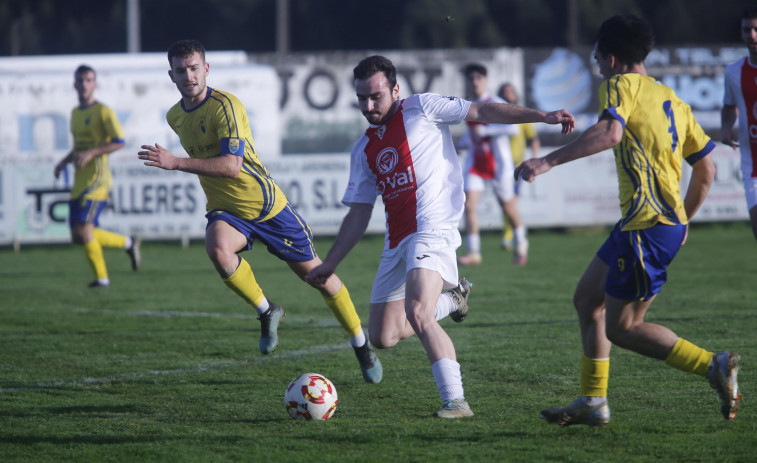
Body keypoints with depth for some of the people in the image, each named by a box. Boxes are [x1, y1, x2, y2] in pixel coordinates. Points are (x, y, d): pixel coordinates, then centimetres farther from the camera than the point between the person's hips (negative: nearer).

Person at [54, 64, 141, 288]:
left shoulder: (103, 111, -5)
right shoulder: (76, 113, 18)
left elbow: (119, 142, -14)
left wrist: (91, 153, -21)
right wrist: (64, 162, 13)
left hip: (97, 178, -8)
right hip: (80, 181, 8)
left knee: (83, 231, -15)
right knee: (78, 236, 3)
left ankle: (101, 277, 0)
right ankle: (128, 243, 19)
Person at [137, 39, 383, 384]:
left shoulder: (225, 106, -19)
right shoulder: (174, 117, 4)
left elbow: (231, 165, -30)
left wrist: (175, 163, -33)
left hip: (266, 204, -4)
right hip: (225, 210, 4)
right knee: (218, 249, -32)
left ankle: (361, 345, 24)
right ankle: (267, 312, -8)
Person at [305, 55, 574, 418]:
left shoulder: (421, 109, 2)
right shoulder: (363, 150, 18)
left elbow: (482, 112, 0)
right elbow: (358, 214, 21)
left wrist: (542, 116, -8)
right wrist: (329, 264, 16)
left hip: (432, 229, -7)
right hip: (396, 240, 7)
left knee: (417, 313, -28)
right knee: (383, 336, 5)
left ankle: (455, 400, -25)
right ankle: (449, 299, 29)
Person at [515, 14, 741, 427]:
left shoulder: (620, 85, -5)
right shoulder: (671, 99, 19)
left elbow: (608, 133, -27)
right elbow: (706, 168, 20)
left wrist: (549, 161, -28)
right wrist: (683, 221, 30)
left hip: (648, 226, -9)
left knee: (621, 327, -3)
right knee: (587, 298, 18)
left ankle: (713, 365, -11)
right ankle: (592, 402, 19)